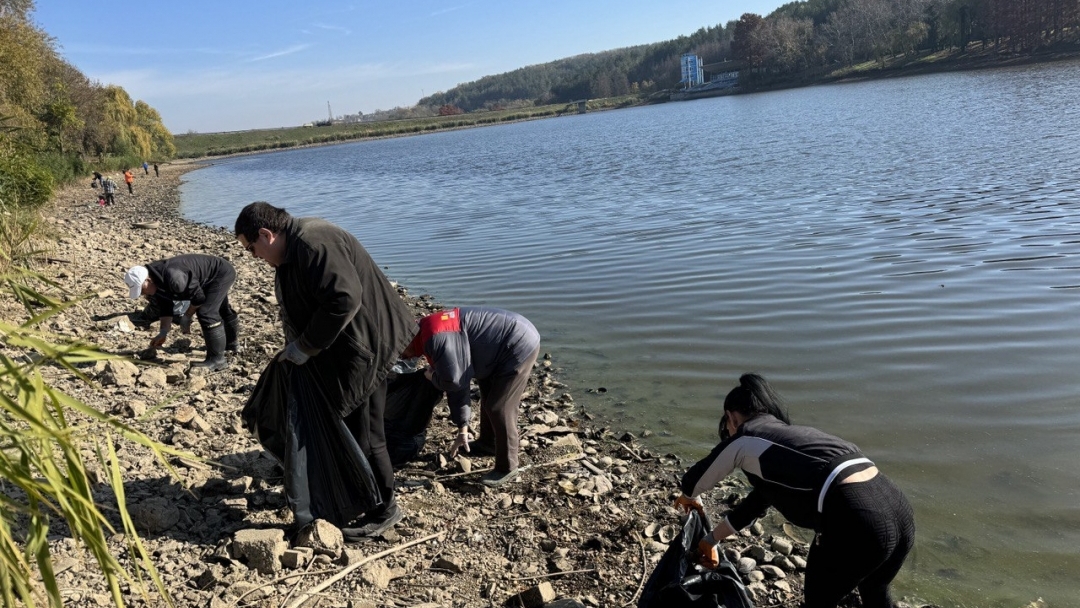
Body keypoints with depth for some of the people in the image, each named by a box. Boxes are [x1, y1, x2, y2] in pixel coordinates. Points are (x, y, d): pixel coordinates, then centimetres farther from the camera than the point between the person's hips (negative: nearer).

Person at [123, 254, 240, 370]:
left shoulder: (173, 277, -38)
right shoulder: (156, 283, -7)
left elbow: (198, 296, -29)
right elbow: (165, 308, 3)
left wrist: (186, 317, -15)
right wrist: (163, 333, -1)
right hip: (217, 276, 10)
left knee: (205, 312, -20)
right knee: (221, 310, 28)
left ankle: (216, 359, -11)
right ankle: (232, 343, 52)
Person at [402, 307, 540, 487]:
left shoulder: (436, 337, -23)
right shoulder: (430, 334, 10)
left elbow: (454, 380, -26)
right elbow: (457, 379, 14)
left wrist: (432, 376, -1)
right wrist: (463, 430, 15)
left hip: (519, 345, -11)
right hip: (508, 344, 11)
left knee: (499, 408, -6)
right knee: (488, 394, 26)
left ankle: (507, 468, 8)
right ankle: (488, 443, 44)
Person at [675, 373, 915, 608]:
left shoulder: (743, 439, 9)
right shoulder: (789, 436, 29)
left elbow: (693, 481, 23)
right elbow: (757, 502, 38)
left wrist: (689, 499, 47)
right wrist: (712, 539, 47)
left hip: (854, 523, -7)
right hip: (899, 512, 7)